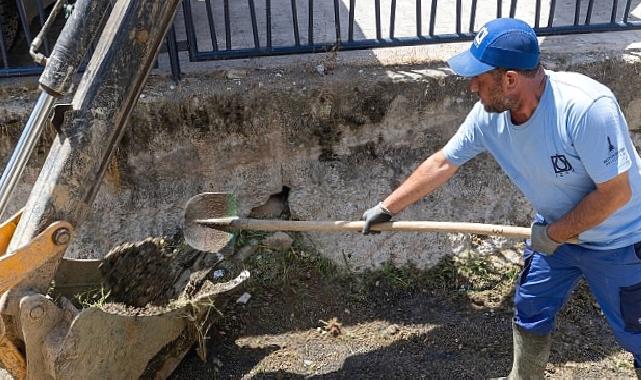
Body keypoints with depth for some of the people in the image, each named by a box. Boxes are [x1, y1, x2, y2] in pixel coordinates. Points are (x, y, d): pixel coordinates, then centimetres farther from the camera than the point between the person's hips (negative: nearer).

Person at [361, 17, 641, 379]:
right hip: (554, 230, 6)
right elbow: (441, 163, -4)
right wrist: (387, 208, 2)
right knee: (530, 314, 18)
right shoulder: (488, 115, -16)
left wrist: (554, 234, -17)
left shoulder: (587, 106, -35)